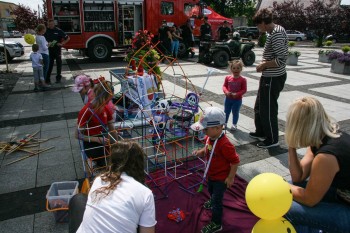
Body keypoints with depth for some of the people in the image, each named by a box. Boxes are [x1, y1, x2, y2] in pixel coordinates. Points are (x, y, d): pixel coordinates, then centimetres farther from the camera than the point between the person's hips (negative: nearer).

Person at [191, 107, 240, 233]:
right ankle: (213, 202, 65)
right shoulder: (209, 138, -13)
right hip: (211, 174, 9)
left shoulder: (224, 144, -38)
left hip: (221, 177, -8)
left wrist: (231, 177, -21)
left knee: (217, 200, 6)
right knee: (211, 191, 34)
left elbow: (235, 161, -29)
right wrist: (200, 152, -12)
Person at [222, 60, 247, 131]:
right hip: (228, 98, 3)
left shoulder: (242, 79, -12)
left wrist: (237, 94, -24)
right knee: (226, 111, 16)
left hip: (237, 99, -3)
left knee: (235, 112, 9)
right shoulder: (228, 78, -3)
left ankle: (234, 124, 25)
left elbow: (244, 90, -11)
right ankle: (224, 123, 32)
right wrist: (226, 92, -17)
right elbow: (224, 86, 2)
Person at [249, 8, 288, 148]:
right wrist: (265, 64, 6)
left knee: (268, 109, 2)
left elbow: (281, 59, -27)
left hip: (273, 78, -10)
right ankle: (261, 132, 36)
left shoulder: (276, 34, -20)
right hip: (269, 77, 10)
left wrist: (263, 65, -15)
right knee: (259, 106, 20)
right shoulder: (273, 31, 11)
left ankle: (272, 139, 17)